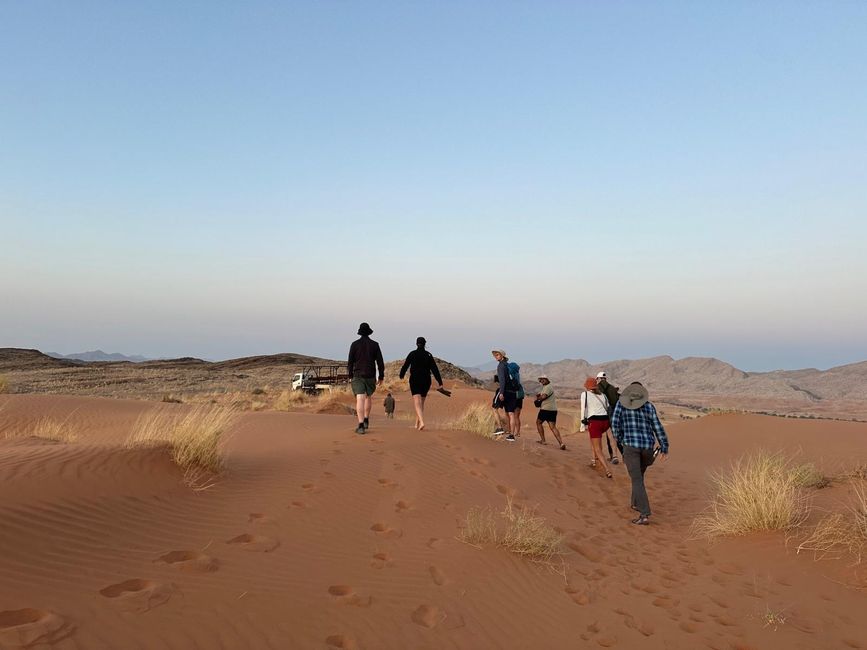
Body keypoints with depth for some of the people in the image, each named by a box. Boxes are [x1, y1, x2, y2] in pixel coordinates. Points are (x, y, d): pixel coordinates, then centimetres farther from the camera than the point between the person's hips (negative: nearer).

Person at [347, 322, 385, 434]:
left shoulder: (355, 344, -1)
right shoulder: (375, 344, 1)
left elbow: (350, 361, -1)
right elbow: (380, 362, 0)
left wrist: (350, 376, 8)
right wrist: (381, 377, 6)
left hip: (357, 375, -2)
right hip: (370, 376, 2)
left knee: (360, 399, -8)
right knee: (368, 397, 23)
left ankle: (361, 425, -16)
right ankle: (366, 420, 25)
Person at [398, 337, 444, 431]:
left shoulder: (412, 354, -3)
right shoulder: (429, 355, 0)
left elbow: (405, 366, 4)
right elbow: (435, 369, -4)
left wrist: (401, 375, 24)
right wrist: (440, 383, -5)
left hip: (415, 381, -3)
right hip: (426, 381, 3)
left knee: (417, 403, -9)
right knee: (421, 403, 18)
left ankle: (421, 422, -30)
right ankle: (417, 423, 28)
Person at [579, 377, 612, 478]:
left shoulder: (585, 394, 4)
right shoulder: (603, 395, 17)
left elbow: (584, 409, -2)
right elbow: (608, 408, 16)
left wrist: (583, 424, 1)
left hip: (594, 421, -5)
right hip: (606, 421, 5)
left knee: (597, 449, 0)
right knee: (593, 437, 33)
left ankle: (607, 470, -13)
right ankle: (595, 459, 29)